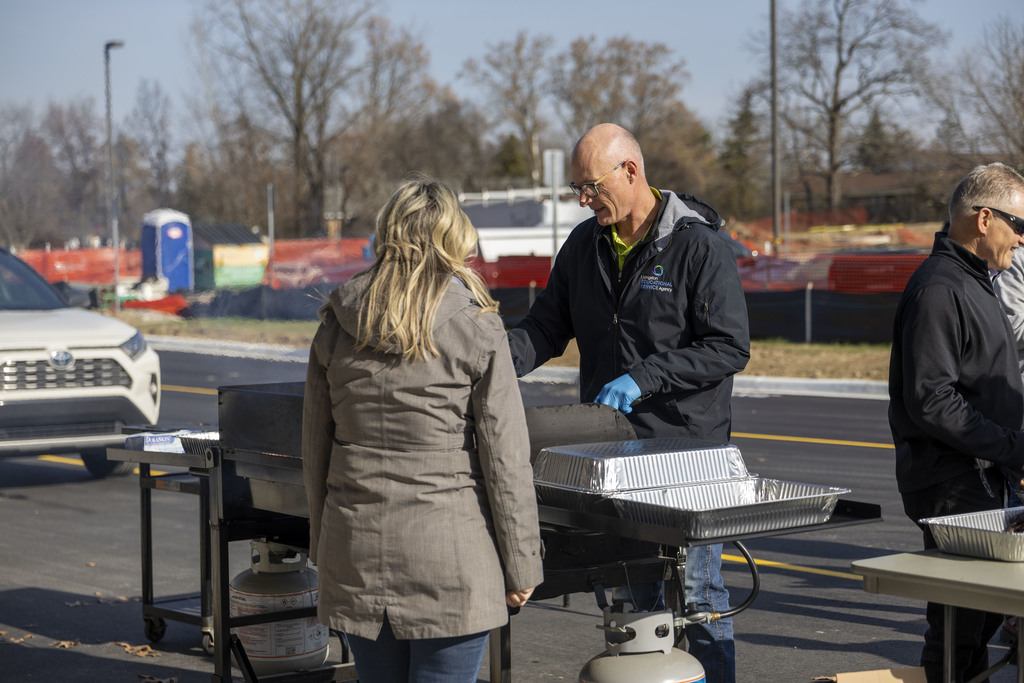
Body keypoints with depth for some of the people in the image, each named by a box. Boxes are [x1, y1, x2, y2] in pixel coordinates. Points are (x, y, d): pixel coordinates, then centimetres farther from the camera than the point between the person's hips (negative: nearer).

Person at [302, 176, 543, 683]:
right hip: (448, 551, -4)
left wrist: (322, 543, 21)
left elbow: (315, 447, 11)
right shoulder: (476, 328, -6)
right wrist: (521, 563, 0)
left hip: (357, 549, 4)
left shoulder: (336, 327, 5)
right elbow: (505, 456, -7)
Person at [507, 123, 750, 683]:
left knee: (695, 593, -2)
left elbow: (730, 348, -13)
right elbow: (546, 327, 12)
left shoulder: (698, 245, -10)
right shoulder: (584, 244, 9)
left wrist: (643, 377, -21)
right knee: (637, 594, 12)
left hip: (686, 444, -6)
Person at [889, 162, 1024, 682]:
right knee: (961, 624, -7)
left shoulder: (973, 282, 17)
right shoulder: (938, 288, -17)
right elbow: (931, 402, -23)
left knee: (982, 612, 14)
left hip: (982, 476, 10)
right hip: (950, 483, -10)